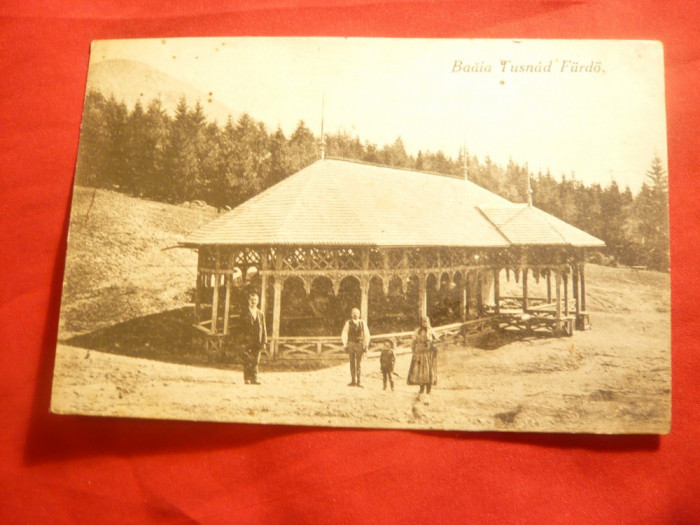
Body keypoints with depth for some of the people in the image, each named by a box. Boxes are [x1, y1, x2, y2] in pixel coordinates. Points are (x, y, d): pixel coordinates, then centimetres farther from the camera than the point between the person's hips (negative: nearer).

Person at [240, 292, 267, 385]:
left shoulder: (260, 313, 12)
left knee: (256, 361, 3)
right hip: (248, 341, -3)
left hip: (258, 342, 3)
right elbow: (242, 328, -1)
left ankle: (254, 379, 9)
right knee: (247, 361, -2)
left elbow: (263, 328, 11)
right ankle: (247, 379, 4)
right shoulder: (245, 313, 2)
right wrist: (243, 340, -9)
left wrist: (264, 341, 4)